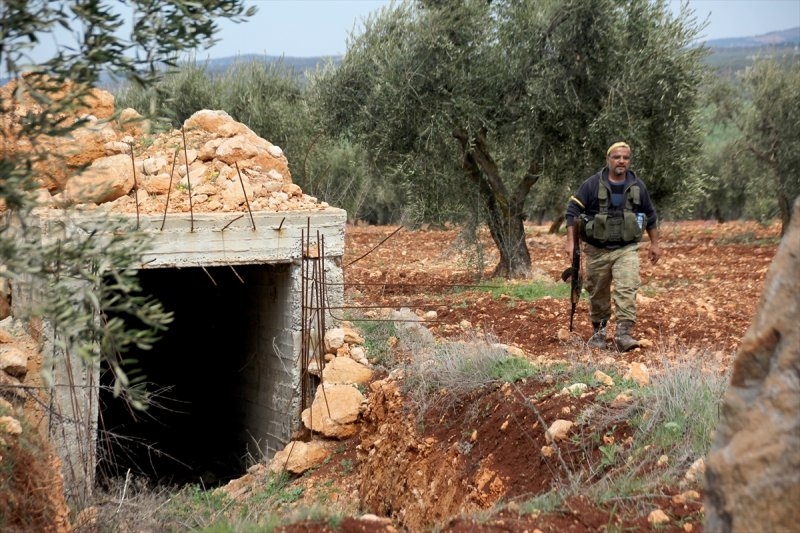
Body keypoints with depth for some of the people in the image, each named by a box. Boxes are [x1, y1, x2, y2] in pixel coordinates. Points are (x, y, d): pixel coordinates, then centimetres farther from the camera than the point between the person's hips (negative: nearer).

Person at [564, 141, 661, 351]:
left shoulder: (637, 186, 4)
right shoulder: (592, 184, -5)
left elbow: (650, 216, 17)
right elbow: (572, 211, -5)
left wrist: (655, 244, 17)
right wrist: (571, 241, -12)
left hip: (627, 249, 1)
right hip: (597, 250, 0)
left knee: (627, 289, -17)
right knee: (598, 293, 9)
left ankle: (624, 333, -21)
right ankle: (598, 332, 26)